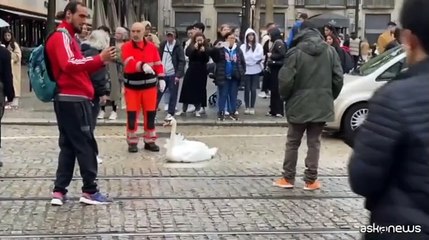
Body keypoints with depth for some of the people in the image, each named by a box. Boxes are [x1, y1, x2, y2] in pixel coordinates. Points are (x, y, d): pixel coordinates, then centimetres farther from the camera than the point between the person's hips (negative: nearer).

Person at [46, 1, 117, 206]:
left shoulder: (68, 38, 22)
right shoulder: (62, 37, -10)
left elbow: (79, 69, 20)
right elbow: (69, 64, -27)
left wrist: (101, 61, 6)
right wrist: (99, 59, -28)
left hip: (68, 100, 10)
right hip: (74, 100, -10)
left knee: (68, 146, 10)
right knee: (86, 145, -5)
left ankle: (59, 192, 11)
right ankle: (89, 191, 1)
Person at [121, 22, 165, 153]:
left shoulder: (151, 46, 1)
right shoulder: (126, 47, -8)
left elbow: (158, 64, 7)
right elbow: (129, 64, -24)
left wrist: (161, 78, -1)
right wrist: (142, 66, -41)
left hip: (149, 85, 2)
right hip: (132, 86, -2)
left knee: (150, 114, 7)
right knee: (132, 115, 1)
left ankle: (150, 141, 18)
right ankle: (132, 142, 13)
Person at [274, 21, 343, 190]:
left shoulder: (296, 52, -10)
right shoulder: (330, 51, 2)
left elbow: (285, 79, -13)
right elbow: (338, 78, 3)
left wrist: (285, 97, 5)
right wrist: (330, 97, 16)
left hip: (299, 105, -3)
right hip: (322, 105, 3)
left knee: (293, 142, 10)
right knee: (314, 142, 9)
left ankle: (288, 178, 14)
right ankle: (311, 180, 9)